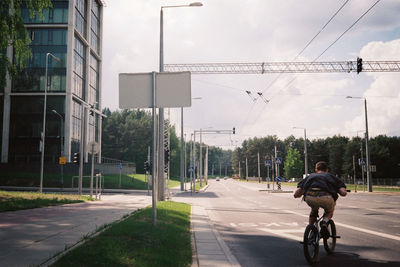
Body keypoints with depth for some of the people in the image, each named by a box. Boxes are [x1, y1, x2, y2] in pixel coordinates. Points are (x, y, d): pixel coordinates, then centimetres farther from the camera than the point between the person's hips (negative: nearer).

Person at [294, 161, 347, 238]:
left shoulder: (310, 176, 33)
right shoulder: (331, 176, 31)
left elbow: (296, 195, 25)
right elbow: (343, 193, 15)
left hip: (310, 198, 2)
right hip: (325, 198, -2)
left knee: (313, 210, 37)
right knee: (330, 211, 33)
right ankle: (325, 221, 6)